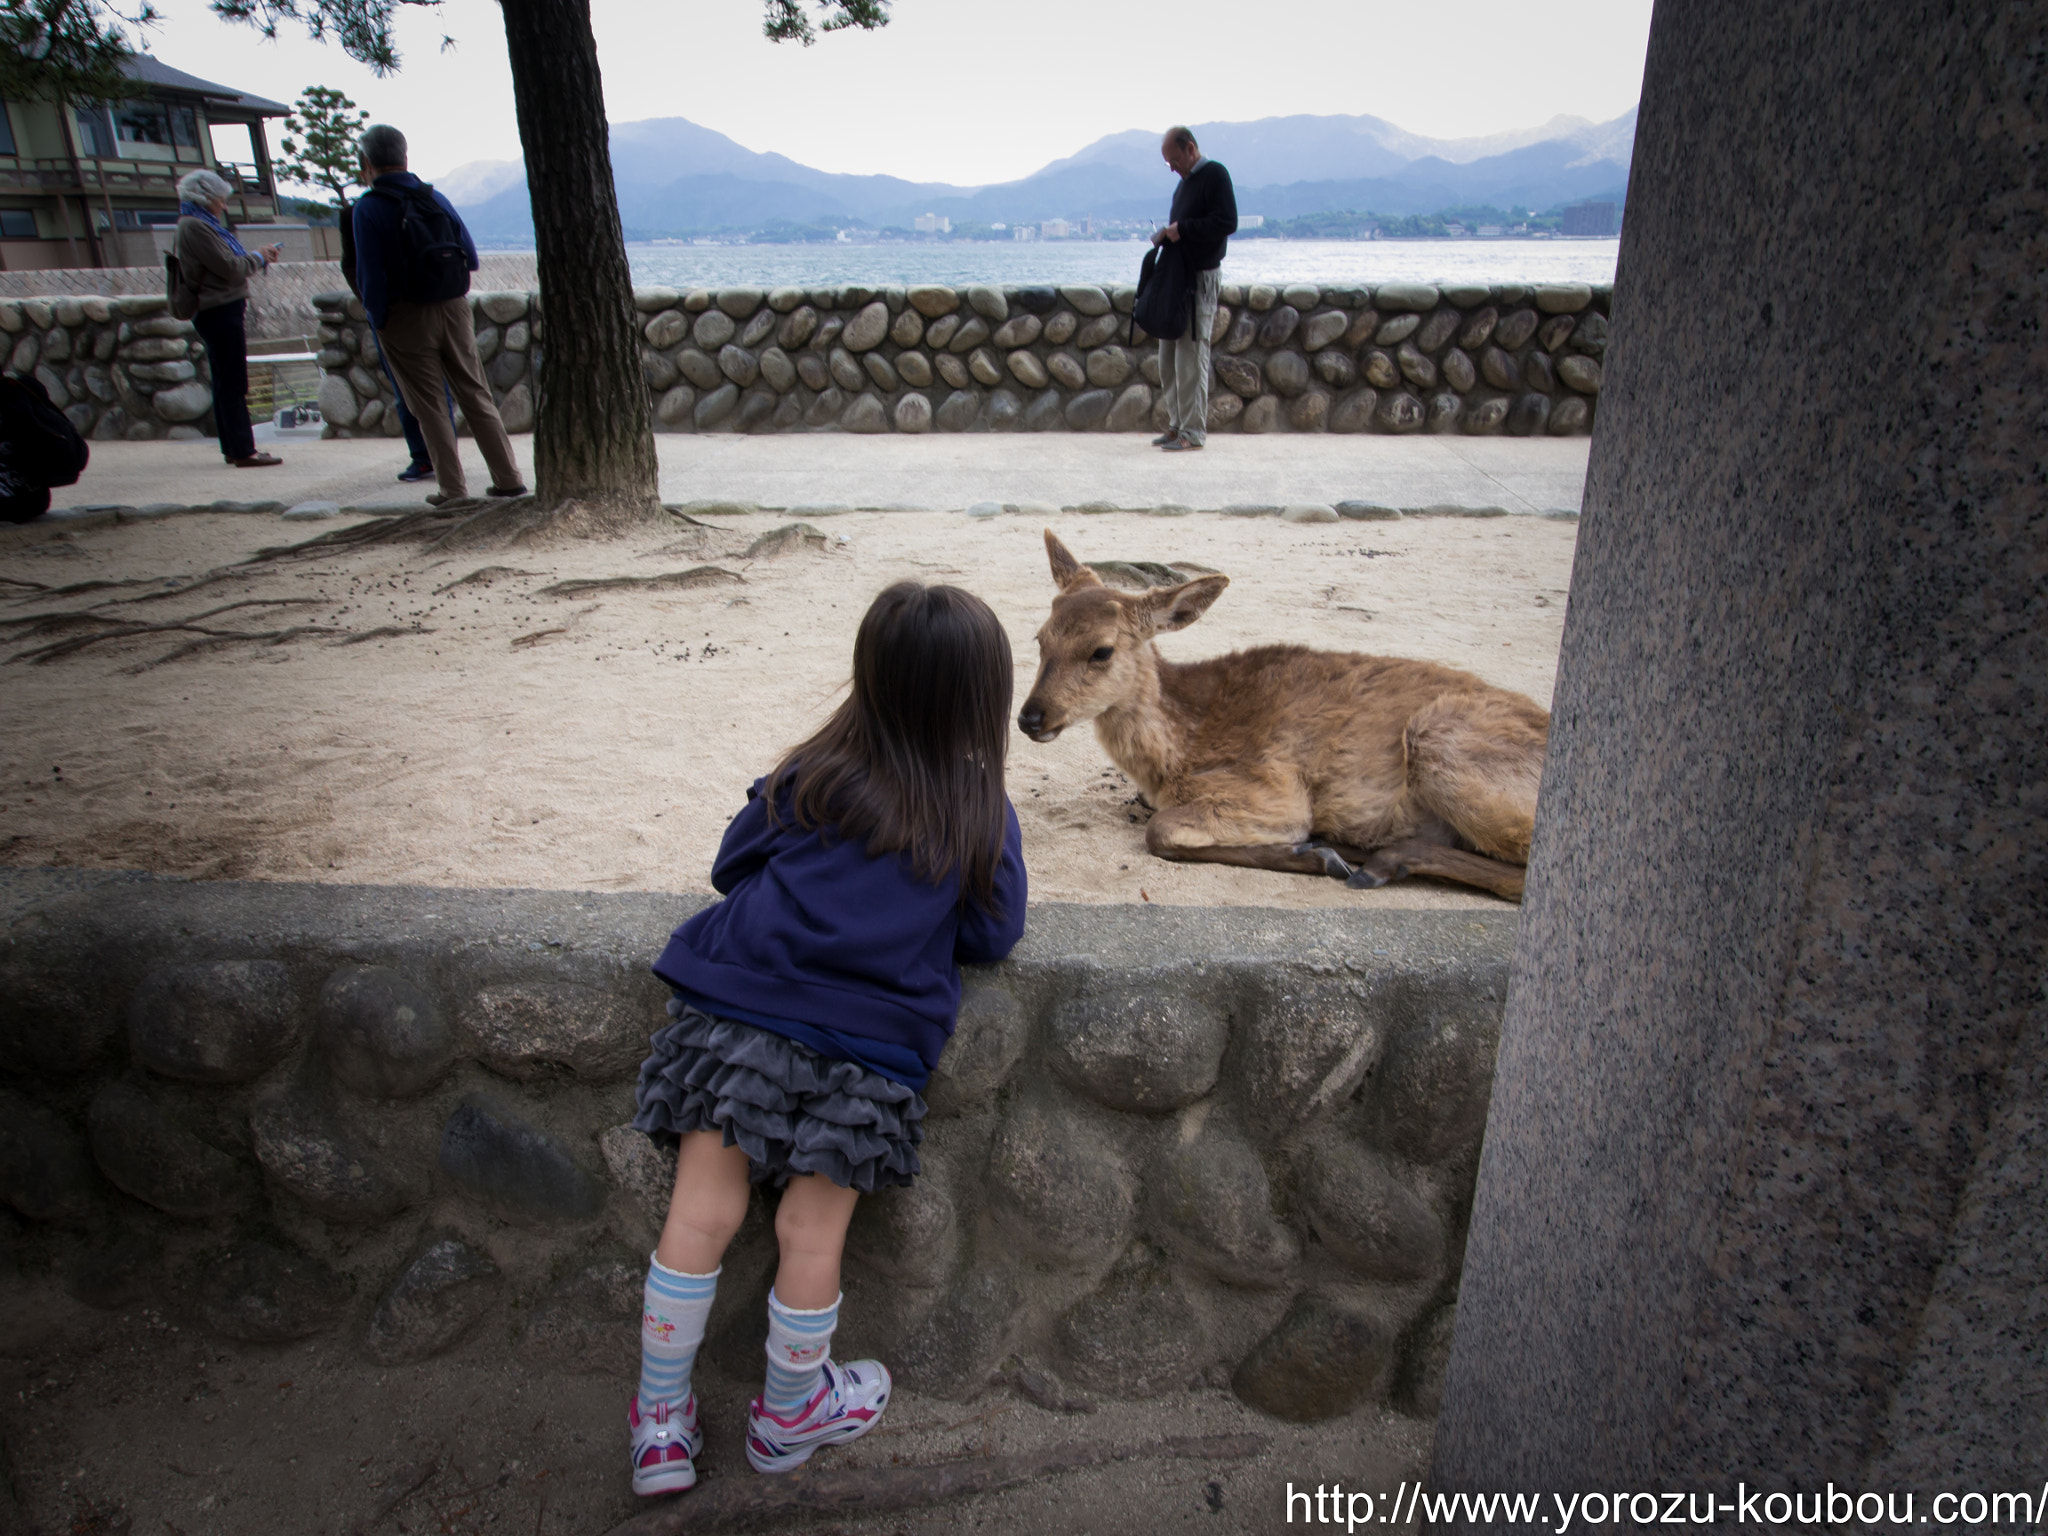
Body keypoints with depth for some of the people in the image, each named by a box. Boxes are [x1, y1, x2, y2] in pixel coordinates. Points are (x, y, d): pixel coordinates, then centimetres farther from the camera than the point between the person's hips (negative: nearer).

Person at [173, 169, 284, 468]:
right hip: (221, 311, -10)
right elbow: (230, 268, -16)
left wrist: (259, 256, 6)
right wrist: (259, 258, -1)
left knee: (225, 384, 12)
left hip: (221, 312, 10)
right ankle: (243, 451, -9)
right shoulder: (195, 227, -12)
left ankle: (232, 448, 17)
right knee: (234, 385, -10)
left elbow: (228, 264, 16)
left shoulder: (198, 225, 19)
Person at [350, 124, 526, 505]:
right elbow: (470, 256, 6)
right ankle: (508, 478, 8)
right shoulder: (436, 198, 6)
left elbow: (370, 276, -12)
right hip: (454, 311, 4)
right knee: (476, 395, 9)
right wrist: (455, 295, 14)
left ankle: (453, 488, 2)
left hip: (406, 319, -4)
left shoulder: (368, 208, -8)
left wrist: (380, 322, -1)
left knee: (428, 406, 3)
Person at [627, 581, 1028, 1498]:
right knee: (812, 1234, 12)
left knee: (701, 1216, 9)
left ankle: (660, 1422, 25)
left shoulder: (815, 777, 6)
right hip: (860, 1049, -1)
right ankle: (788, 1414, 35)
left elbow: (731, 865, 13)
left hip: (737, 1012, 2)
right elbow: (990, 938, 6)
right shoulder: (982, 817, 3)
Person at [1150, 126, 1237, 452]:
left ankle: (1193, 431, -5)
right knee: (1168, 357, 9)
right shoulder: (1185, 181, 20)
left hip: (1201, 279, -9)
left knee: (1191, 356, -10)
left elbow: (1226, 223, -19)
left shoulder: (1215, 175, -8)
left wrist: (1182, 229, -17)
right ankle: (1177, 425, 16)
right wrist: (1167, 235, 6)